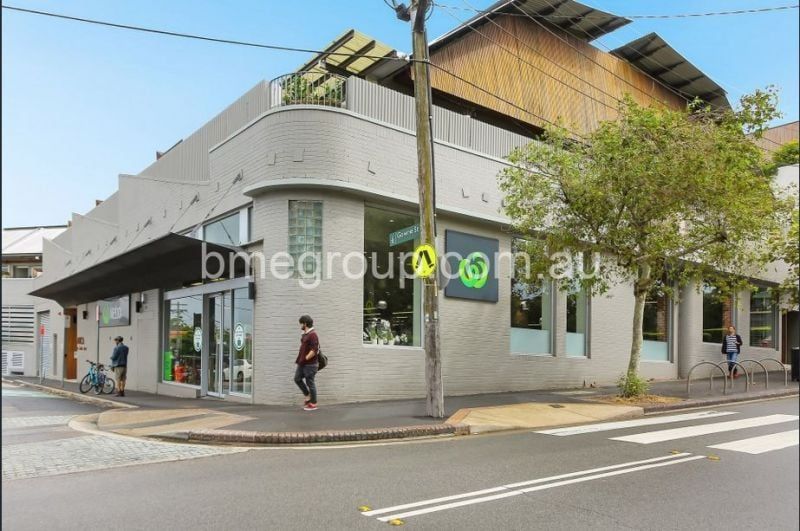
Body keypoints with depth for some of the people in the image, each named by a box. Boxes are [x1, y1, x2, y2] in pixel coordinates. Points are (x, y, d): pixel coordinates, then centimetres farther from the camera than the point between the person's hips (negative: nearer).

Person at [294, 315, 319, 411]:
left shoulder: (312, 335, -17)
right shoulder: (304, 334, 13)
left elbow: (314, 350, -24)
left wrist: (305, 358, -20)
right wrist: (299, 359, 16)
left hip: (310, 364, -10)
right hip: (302, 363, 10)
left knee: (310, 383, -1)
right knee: (297, 379, 12)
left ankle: (313, 404, 11)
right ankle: (308, 396, 26)